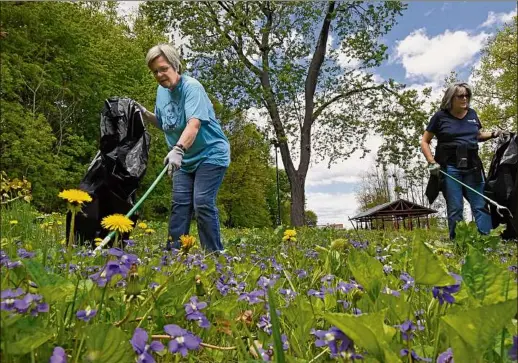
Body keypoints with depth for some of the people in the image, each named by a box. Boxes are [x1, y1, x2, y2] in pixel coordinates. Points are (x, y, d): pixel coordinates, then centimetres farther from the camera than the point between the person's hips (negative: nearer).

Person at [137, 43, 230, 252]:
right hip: (185, 159, 7)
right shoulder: (162, 90, 5)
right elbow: (164, 123, 19)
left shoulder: (191, 86, -18)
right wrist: (146, 115, 1)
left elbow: (194, 123, -35)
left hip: (211, 155, -7)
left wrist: (178, 149, -50)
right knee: (179, 204, 1)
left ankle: (214, 256, -5)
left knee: (202, 203, -14)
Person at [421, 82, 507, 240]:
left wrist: (493, 134, 6)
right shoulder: (440, 116, -1)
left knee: (480, 206, 3)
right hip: (450, 168, -4)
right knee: (455, 209, 1)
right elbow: (424, 142, 1)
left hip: (472, 167, 4)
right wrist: (432, 162, -10)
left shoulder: (472, 114, 11)